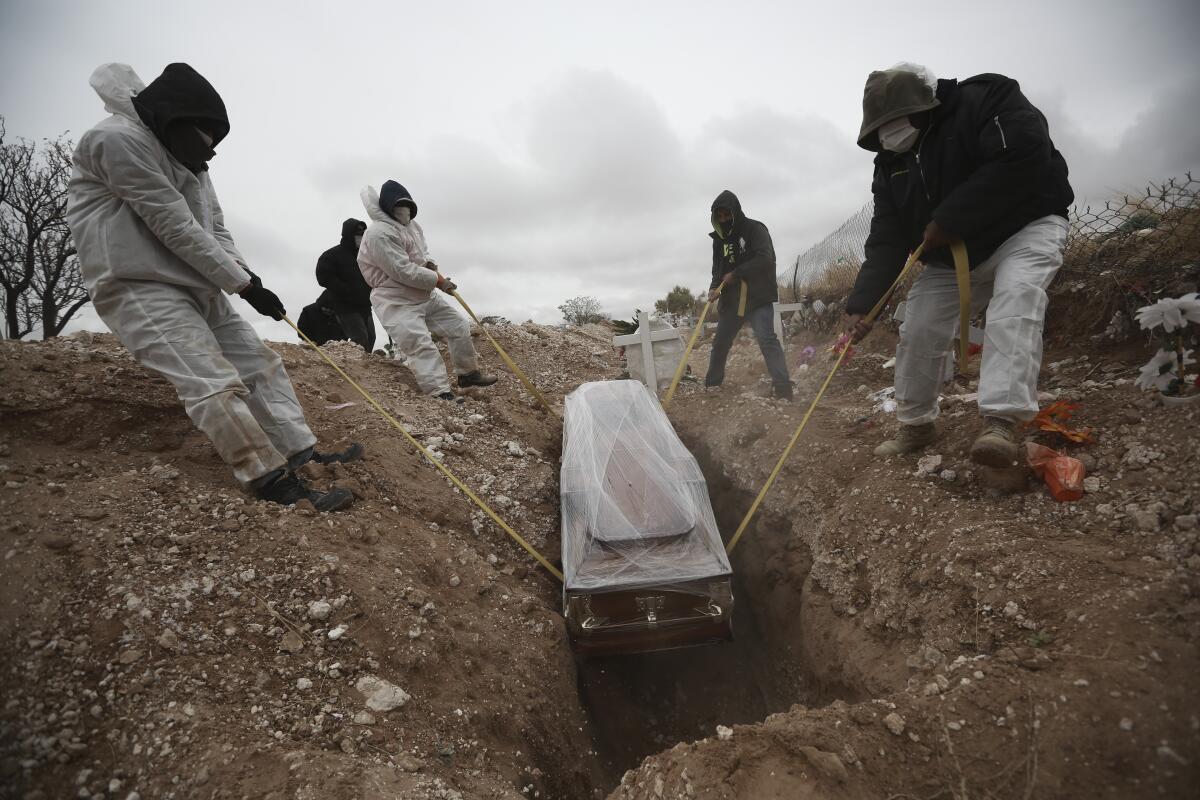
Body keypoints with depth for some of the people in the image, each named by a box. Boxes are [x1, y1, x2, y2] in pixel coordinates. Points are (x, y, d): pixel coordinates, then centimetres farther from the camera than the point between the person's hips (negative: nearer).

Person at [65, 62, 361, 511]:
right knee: (216, 386, -20)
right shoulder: (118, 140, -11)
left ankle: (302, 454, 12)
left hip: (198, 288, 10)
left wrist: (244, 275, -6)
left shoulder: (187, 160, 19)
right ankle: (276, 484, -19)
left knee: (260, 363, 7)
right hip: (141, 290, -10)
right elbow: (176, 229, -17)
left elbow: (216, 230, 12)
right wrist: (243, 283, -15)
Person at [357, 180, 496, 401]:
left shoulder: (412, 225, 10)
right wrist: (438, 280, -17)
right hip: (396, 302, -10)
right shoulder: (380, 234, -21)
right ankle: (441, 393, -21)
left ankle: (468, 373, 24)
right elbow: (404, 272, -26)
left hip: (425, 295, 10)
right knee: (421, 345, -19)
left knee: (459, 326, 11)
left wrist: (430, 265, -1)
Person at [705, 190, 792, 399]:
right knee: (720, 342, 12)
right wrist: (714, 287, -8)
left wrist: (736, 274, -18)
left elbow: (765, 259, -19)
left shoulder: (755, 229, -7)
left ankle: (783, 387, -20)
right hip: (731, 299, 6)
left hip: (758, 297, -6)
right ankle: (712, 383, 30)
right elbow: (718, 268, 12)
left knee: (767, 339, -19)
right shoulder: (720, 237, 10)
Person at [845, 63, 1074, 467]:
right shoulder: (890, 161, -2)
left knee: (1015, 297, -33)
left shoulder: (984, 98, -18)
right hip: (950, 256, 6)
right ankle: (916, 424, 15)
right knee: (918, 331, -2)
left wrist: (949, 221, -28)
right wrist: (861, 303, -21)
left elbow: (1025, 157, -32)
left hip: (1025, 227, -5)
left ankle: (1001, 421, -42)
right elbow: (886, 240, -9)